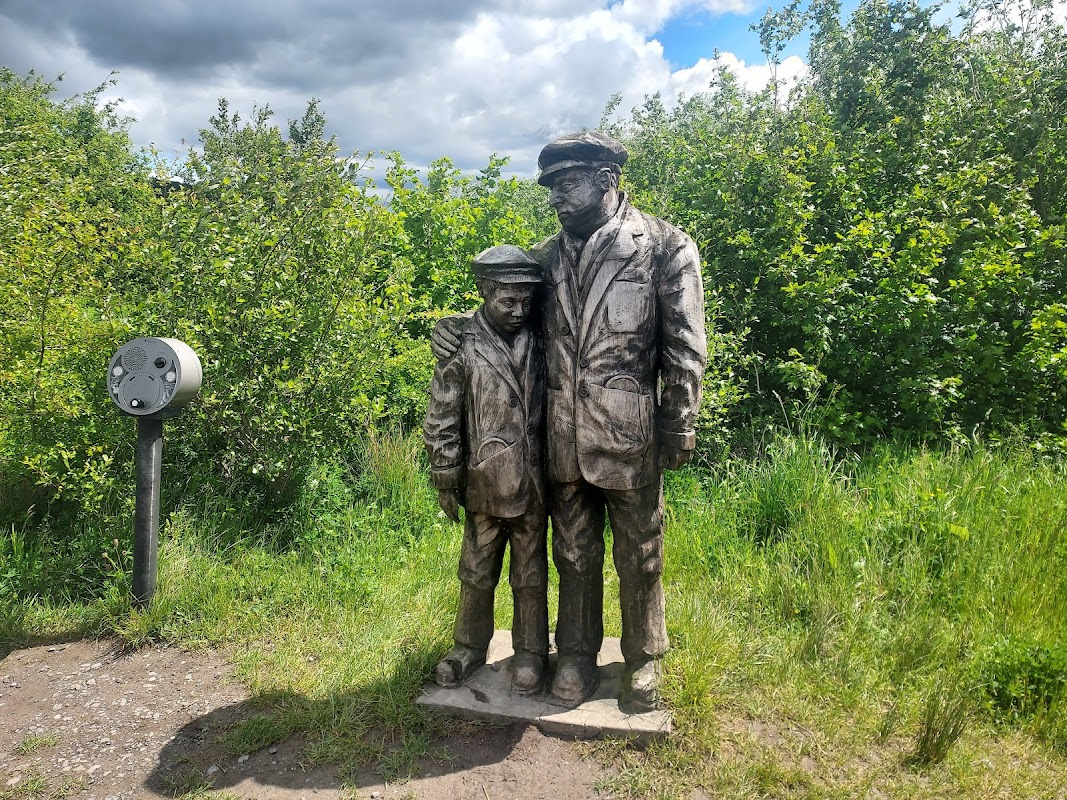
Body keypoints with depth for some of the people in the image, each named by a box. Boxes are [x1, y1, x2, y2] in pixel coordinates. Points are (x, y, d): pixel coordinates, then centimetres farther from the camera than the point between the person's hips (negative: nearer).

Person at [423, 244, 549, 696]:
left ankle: (530, 654, 29)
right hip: (484, 485, -1)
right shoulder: (462, 346, -6)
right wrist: (445, 480, -4)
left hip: (532, 486, 2)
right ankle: (470, 647, 34)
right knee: (476, 573, 15)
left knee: (531, 575, 13)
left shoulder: (538, 344, 1)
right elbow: (442, 419, -4)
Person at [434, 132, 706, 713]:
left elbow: (684, 349, -5)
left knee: (638, 558, 13)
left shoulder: (665, 247, -4)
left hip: (629, 440, -4)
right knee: (574, 555, 17)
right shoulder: (548, 257, 9)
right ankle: (577, 658, 36)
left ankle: (642, 662, 34)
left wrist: (677, 428, -8)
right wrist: (457, 325, 3)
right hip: (563, 440, 4)